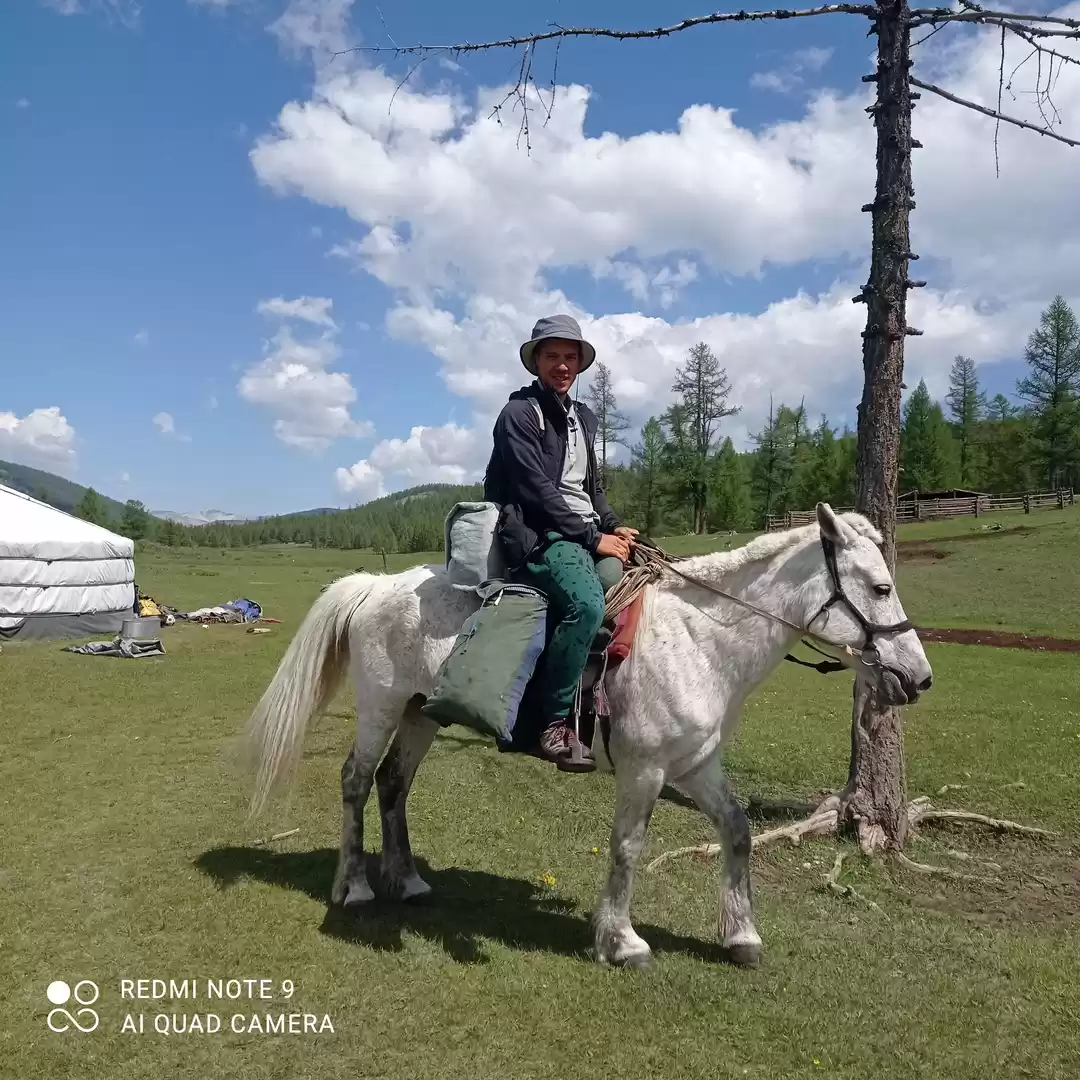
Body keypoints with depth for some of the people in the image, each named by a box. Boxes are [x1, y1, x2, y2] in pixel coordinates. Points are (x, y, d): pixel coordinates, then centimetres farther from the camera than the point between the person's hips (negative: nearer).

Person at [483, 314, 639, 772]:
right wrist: (594, 537, -15)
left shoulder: (582, 417, 21)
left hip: (587, 534, 8)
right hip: (538, 534, -8)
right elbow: (537, 490, -13)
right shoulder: (519, 413, -3)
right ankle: (554, 726, -23)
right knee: (586, 604, -33)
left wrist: (614, 528, 6)